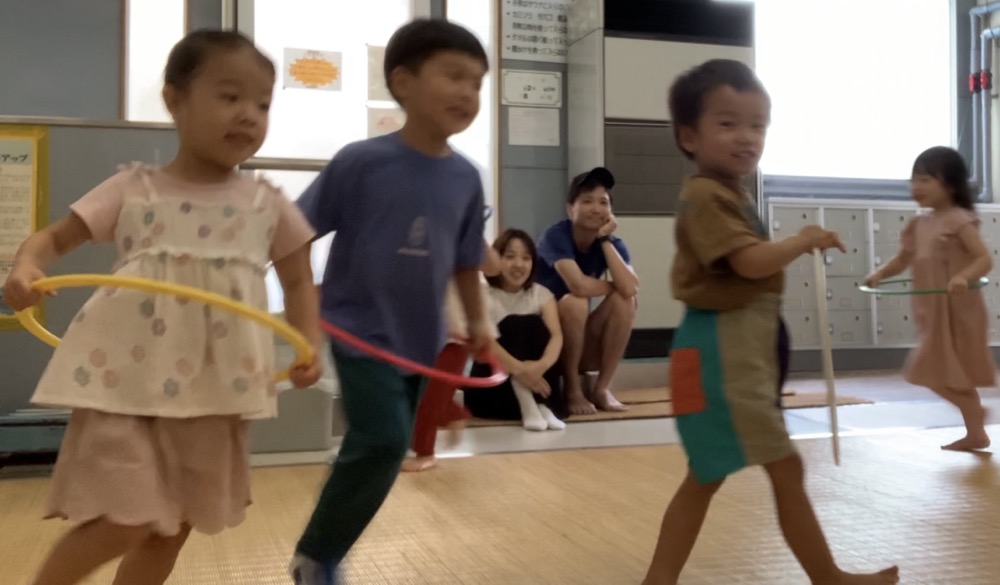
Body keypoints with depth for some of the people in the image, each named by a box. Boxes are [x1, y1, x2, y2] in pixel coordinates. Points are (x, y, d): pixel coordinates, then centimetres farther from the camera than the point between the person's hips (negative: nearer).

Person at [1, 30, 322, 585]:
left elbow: (299, 282, 13)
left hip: (213, 391, 3)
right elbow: (55, 236, 6)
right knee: (127, 523, -8)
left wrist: (308, 347, -3)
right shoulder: (132, 189, 1)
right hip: (125, 383, -2)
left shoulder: (268, 204, 5)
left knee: (172, 530, 14)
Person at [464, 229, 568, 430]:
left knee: (534, 324, -21)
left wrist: (542, 365, -37)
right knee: (513, 326, -24)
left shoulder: (541, 294, 3)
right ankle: (526, 406, -36)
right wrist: (518, 368, -40)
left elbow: (556, 335, -15)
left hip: (530, 375, 3)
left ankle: (544, 406, -28)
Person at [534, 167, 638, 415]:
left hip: (585, 346, 5)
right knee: (575, 302, -32)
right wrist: (613, 287, -15)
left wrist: (605, 239, -21)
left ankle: (601, 388, -9)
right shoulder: (555, 237, -19)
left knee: (625, 301, -18)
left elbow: (631, 288, -24)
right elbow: (579, 285, -35)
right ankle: (572, 389, -14)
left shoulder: (613, 243, -4)